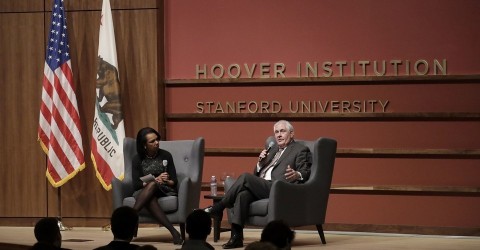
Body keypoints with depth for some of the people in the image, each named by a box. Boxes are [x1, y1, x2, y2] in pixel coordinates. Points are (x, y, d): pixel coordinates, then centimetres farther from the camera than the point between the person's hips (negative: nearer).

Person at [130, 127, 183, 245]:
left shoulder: (166, 155, 6)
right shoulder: (137, 159, 4)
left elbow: (174, 181, 6)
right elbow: (136, 184, -3)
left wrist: (166, 181, -19)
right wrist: (156, 180, -17)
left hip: (164, 191, 0)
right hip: (143, 192, 0)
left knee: (152, 185, -37)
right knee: (149, 199, -40)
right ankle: (173, 231, -54)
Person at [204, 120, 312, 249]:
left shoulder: (300, 150, 9)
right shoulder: (272, 149, 29)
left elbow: (306, 173, -4)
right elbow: (257, 174, 28)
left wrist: (297, 175, -27)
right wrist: (260, 162, 7)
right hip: (260, 188, 6)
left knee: (245, 177, -26)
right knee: (243, 194, -29)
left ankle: (218, 208, -16)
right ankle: (236, 237, -33)